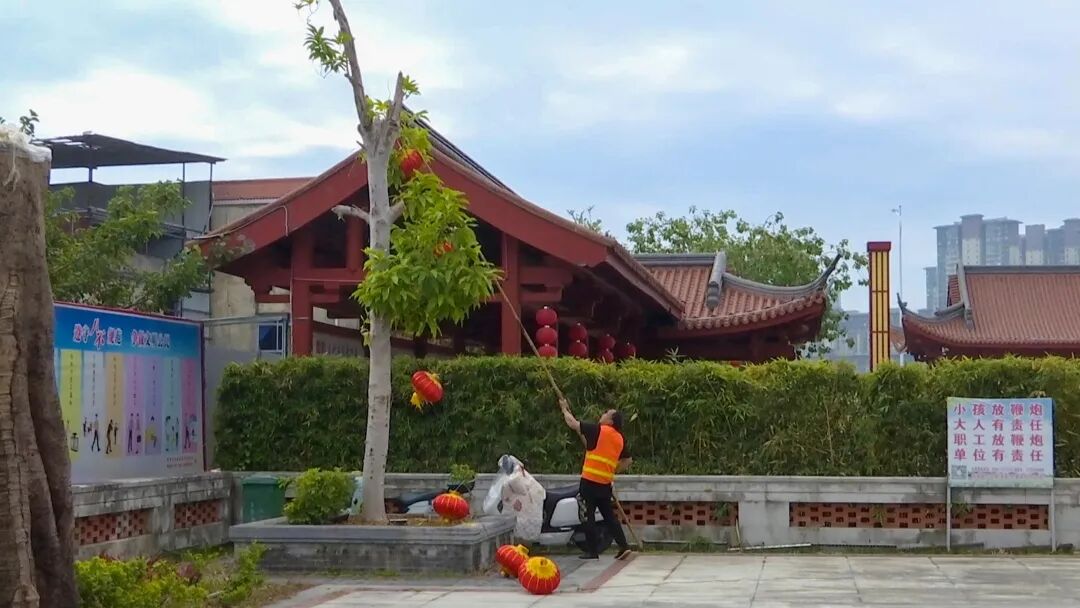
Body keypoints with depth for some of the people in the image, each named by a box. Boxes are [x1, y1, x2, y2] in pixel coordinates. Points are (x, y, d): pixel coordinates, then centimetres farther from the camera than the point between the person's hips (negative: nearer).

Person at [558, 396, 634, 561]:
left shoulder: (599, 430, -9)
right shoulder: (620, 439, 11)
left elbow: (573, 424, -6)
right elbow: (628, 460, 21)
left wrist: (564, 409, 10)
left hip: (590, 480, -6)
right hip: (606, 482, 6)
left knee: (589, 515, 1)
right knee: (609, 515, 14)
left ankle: (593, 550, 2)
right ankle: (623, 546, 8)